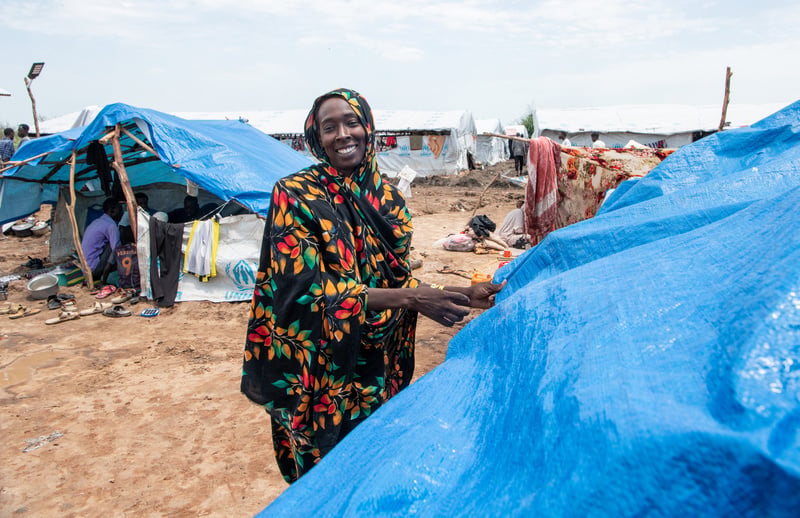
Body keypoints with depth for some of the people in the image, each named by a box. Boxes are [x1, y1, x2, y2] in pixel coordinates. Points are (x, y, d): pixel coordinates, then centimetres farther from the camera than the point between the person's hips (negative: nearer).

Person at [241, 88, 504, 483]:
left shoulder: (388, 198, 3)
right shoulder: (295, 195, -13)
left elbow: (399, 280, 8)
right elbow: (309, 288, -20)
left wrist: (464, 294, -7)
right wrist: (410, 298, -27)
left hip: (379, 367, 5)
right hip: (321, 368, -4)